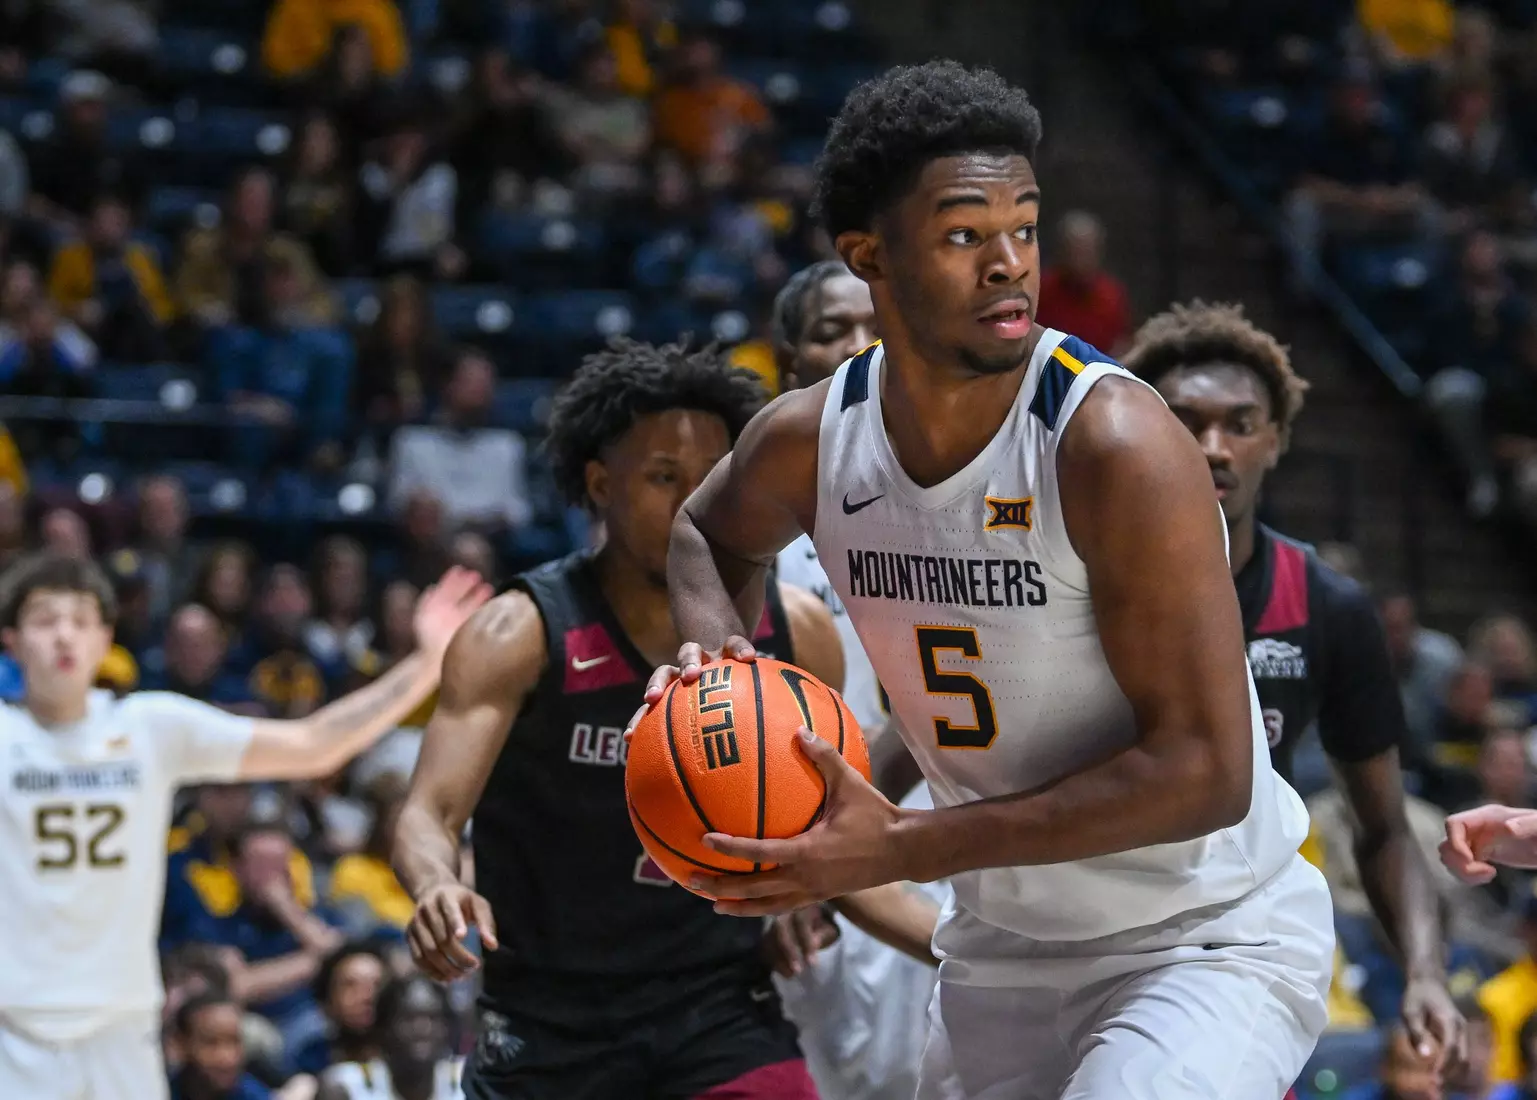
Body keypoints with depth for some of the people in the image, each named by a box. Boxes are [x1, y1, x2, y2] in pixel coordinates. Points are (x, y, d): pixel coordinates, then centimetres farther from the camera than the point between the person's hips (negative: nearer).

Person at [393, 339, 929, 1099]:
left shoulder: (795, 633, -2)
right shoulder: (521, 636, -13)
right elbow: (430, 812, -24)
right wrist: (438, 887, -46)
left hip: (721, 1008, 2)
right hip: (549, 1024, -1)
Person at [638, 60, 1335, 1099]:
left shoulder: (1118, 447, -25)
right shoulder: (807, 441, -6)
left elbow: (1203, 771, -26)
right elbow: (711, 535, 20)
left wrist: (905, 849, -28)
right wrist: (713, 645, -4)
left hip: (1208, 939, -6)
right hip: (1002, 947, 6)